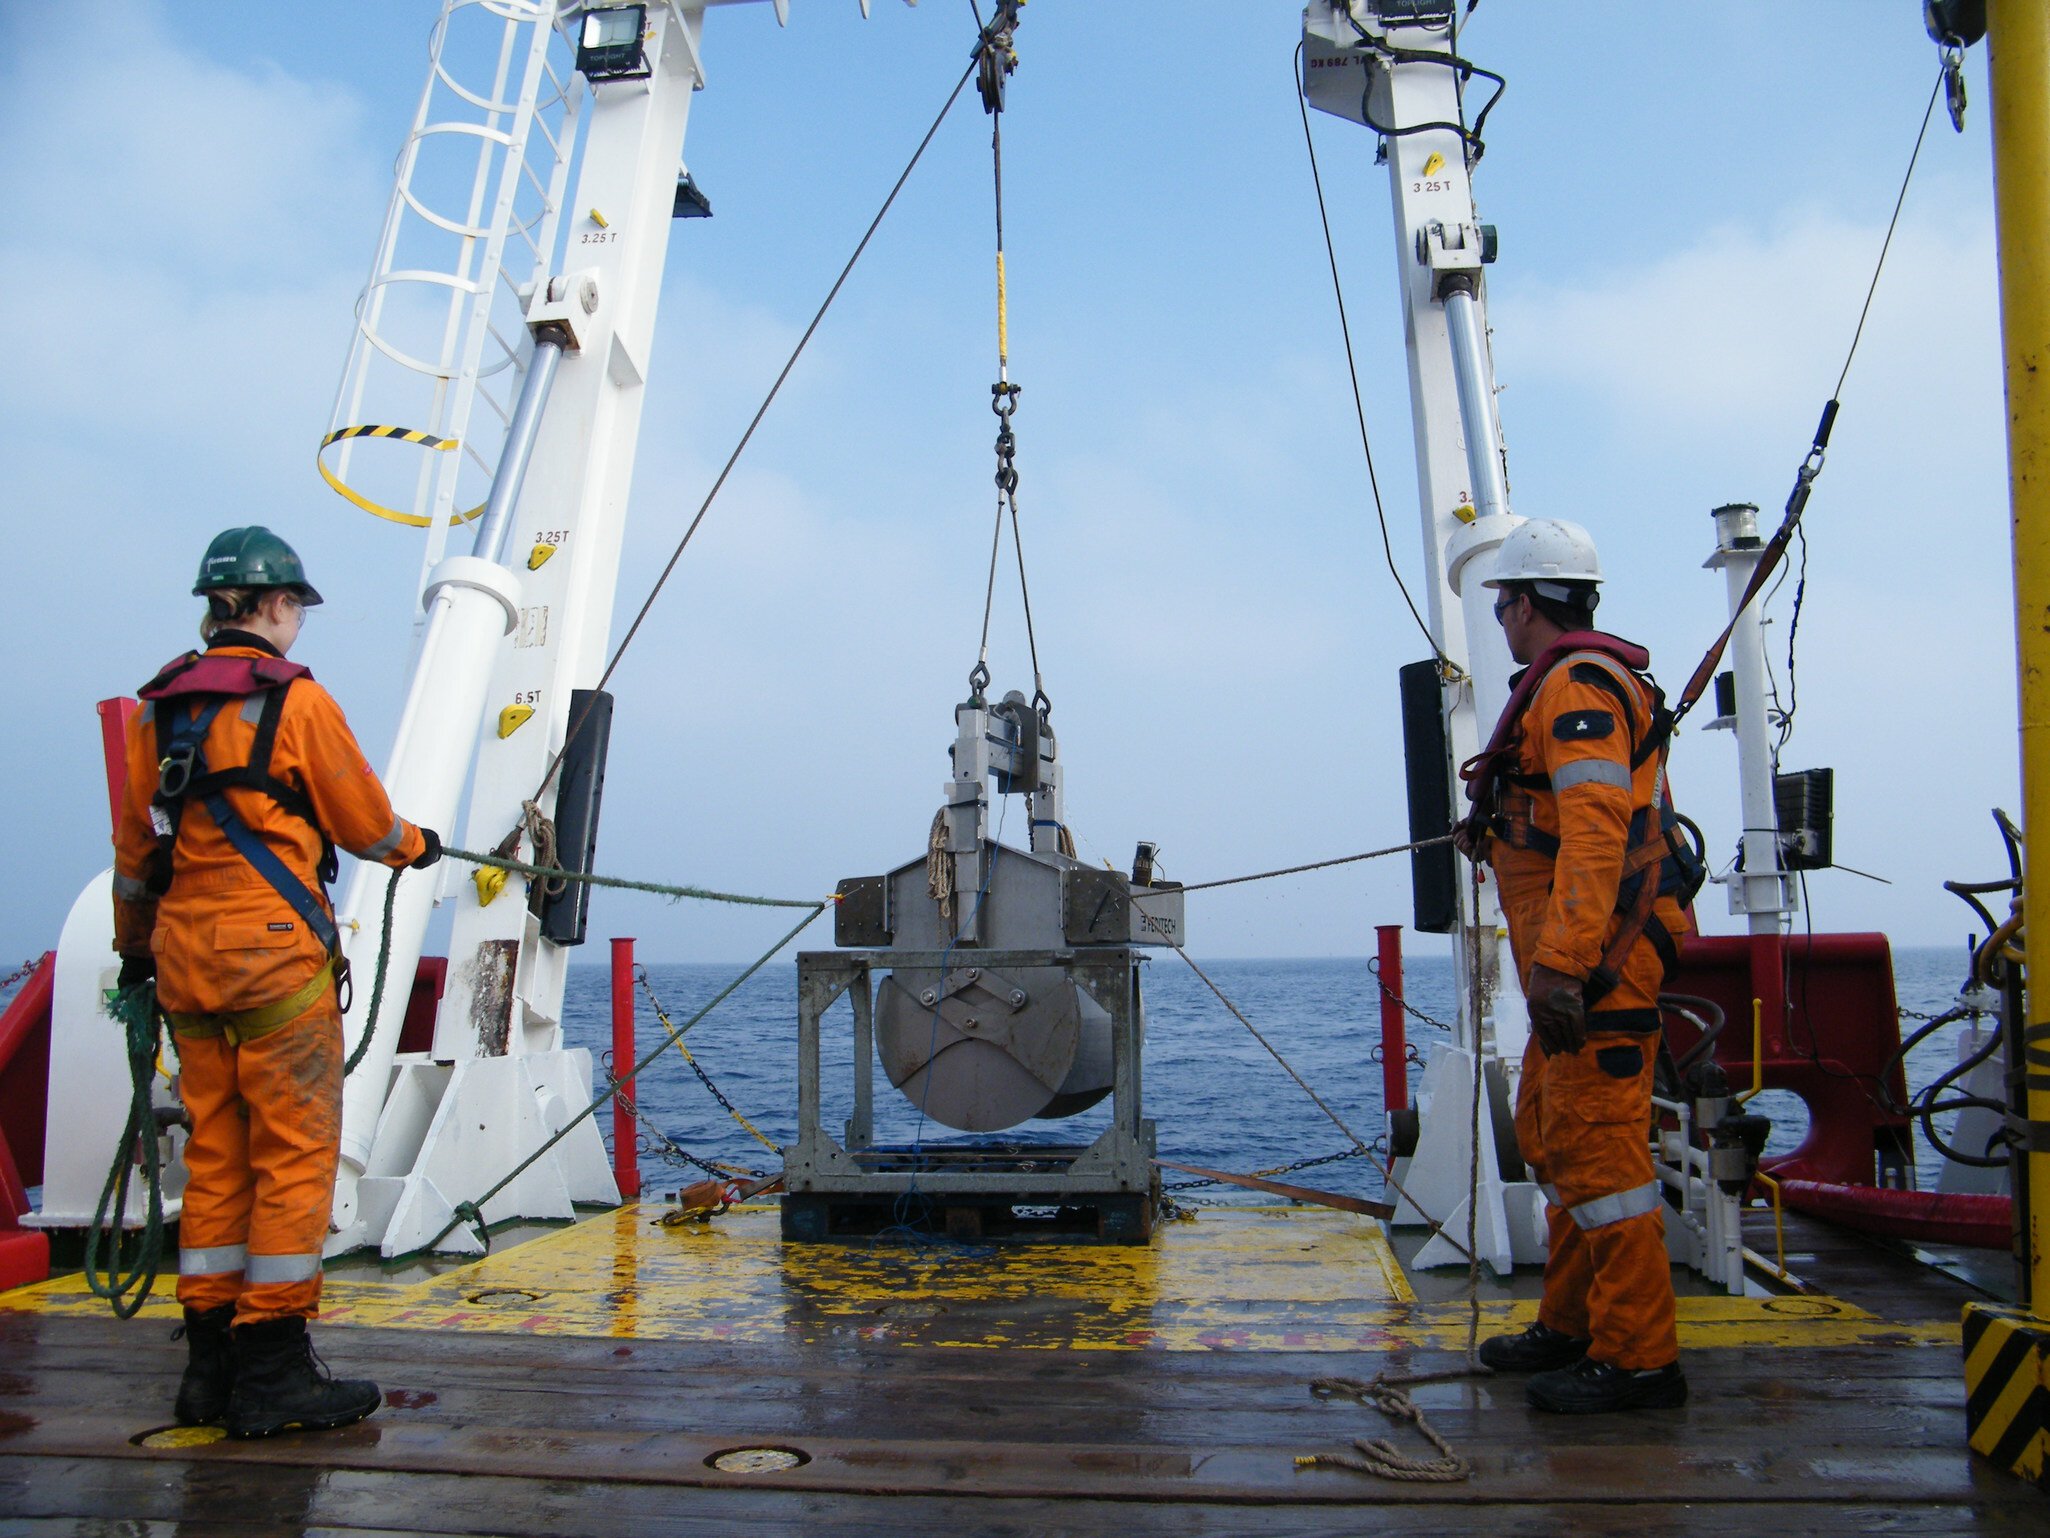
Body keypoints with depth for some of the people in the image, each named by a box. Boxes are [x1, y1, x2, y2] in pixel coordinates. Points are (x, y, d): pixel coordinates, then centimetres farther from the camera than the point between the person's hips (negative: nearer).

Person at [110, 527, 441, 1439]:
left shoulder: (158, 706, 11)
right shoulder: (295, 699, -7)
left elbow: (133, 844, 17)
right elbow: (364, 824, -1)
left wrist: (135, 945, 30)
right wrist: (416, 847, 20)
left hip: (185, 957, 7)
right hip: (275, 952, -7)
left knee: (214, 1154, 12)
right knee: (294, 1151, -1)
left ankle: (211, 1362, 19)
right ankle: (273, 1370, 1)